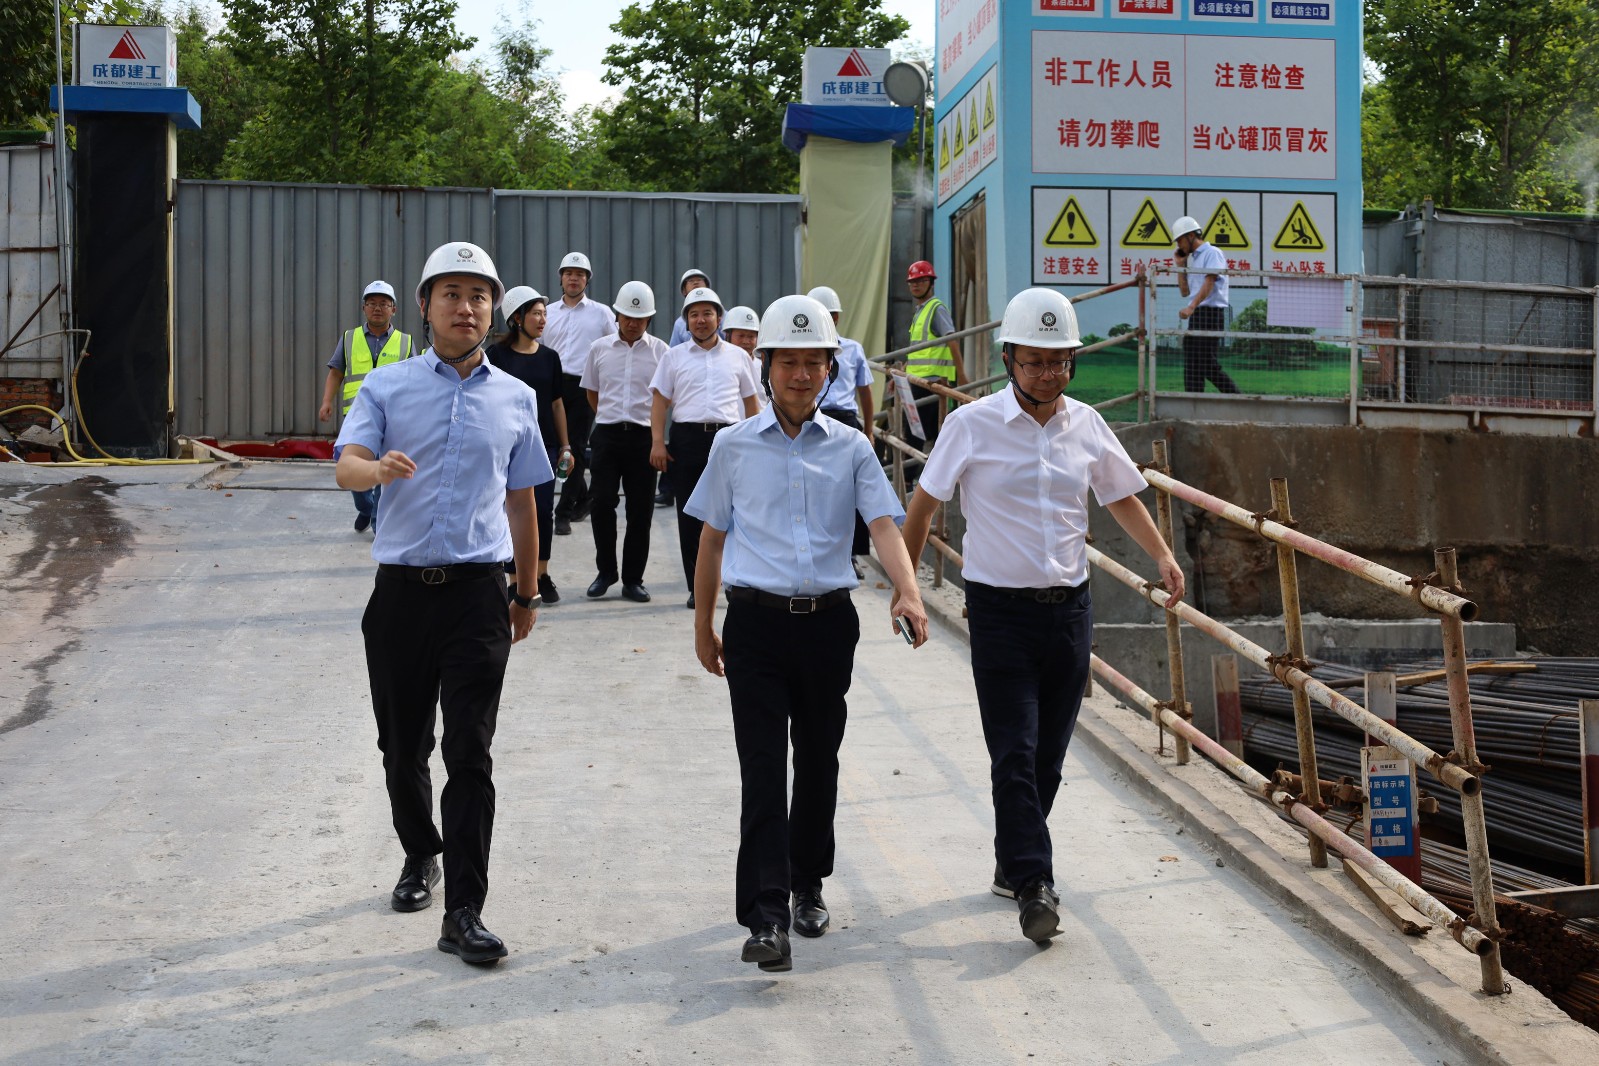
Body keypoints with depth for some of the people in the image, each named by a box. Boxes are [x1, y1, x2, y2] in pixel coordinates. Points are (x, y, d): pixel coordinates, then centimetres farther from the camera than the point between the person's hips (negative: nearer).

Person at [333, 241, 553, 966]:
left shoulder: (516, 398, 10)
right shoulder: (386, 387, 5)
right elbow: (346, 465, -10)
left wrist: (526, 593, 20)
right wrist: (379, 468, -34)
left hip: (479, 589, 0)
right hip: (401, 588, 0)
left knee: (469, 753, -7)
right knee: (403, 748, 12)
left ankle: (463, 912, -5)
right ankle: (420, 856, 37)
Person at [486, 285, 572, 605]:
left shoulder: (549, 356, 7)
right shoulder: (497, 354, -4)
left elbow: (557, 403, 12)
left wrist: (565, 446, 11)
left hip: (545, 445, 3)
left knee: (544, 511, 4)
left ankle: (542, 576, 20)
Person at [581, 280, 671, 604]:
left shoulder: (659, 350, 2)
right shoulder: (600, 348, 6)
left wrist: (659, 437, 4)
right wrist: (611, 417, 13)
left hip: (644, 435, -1)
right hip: (607, 434, 1)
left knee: (640, 511, 3)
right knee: (602, 504, -4)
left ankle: (633, 579, 12)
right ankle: (605, 571, 12)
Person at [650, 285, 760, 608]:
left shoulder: (738, 357, 13)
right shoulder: (673, 357, 11)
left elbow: (751, 403, 16)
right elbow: (660, 401, 7)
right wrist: (657, 443, -3)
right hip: (687, 438, 0)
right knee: (690, 516, 2)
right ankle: (696, 587, 10)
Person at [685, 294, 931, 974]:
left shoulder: (850, 448, 5)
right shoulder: (735, 445, 5)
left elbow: (883, 524, -5)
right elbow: (713, 539, 12)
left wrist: (908, 591, -23)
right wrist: (703, 625, 14)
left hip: (828, 620, 2)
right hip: (757, 620, -2)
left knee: (818, 763, 13)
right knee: (764, 771, -8)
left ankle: (808, 886, 32)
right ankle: (767, 919, -12)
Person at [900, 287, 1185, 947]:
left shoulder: (1086, 425, 6)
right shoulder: (973, 425, -5)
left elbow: (1122, 496, 19)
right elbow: (923, 504, 2)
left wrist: (1163, 556, 6)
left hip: (1070, 608, 4)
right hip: (1000, 609, -4)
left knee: (1048, 756, 10)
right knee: (1015, 753, -11)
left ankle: (1012, 865, 26)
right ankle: (1034, 885, -12)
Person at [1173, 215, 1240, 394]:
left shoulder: (1212, 253, -5)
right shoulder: (1192, 259, 22)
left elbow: (1210, 282, -19)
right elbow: (1184, 291, 24)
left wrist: (1191, 307, -31)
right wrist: (1180, 265, 15)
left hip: (1211, 313, -9)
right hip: (1196, 315, 9)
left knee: (1209, 366, -12)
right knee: (1191, 366, 4)